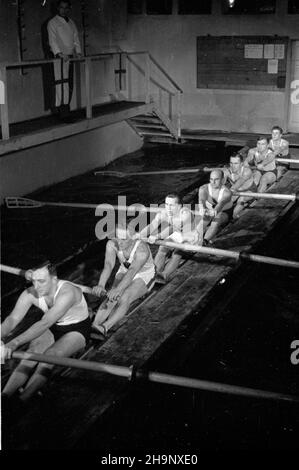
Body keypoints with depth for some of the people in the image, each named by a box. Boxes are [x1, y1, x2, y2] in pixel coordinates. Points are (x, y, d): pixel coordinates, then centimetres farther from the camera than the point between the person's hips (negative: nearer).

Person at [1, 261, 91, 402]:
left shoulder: (67, 293, -36)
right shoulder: (29, 294, -17)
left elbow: (45, 323, -44)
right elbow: (12, 319, -26)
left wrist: (14, 343, -53)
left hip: (77, 331, -4)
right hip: (53, 329, 5)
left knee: (49, 356, -30)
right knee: (31, 355, -23)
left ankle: (21, 401, -35)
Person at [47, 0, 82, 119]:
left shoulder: (71, 23, 20)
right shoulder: (53, 23, 0)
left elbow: (76, 38, 17)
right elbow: (52, 39, -11)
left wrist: (78, 52, 1)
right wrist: (59, 53, -26)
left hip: (70, 56, 6)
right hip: (60, 57, -6)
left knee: (70, 84, 6)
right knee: (62, 82, -15)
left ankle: (66, 108, 12)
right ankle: (61, 107, -19)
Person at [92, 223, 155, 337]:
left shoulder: (142, 250, -35)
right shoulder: (112, 244, -22)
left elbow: (132, 272, -49)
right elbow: (108, 266, -36)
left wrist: (118, 290, -64)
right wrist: (101, 285, -54)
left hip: (144, 278, -4)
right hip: (124, 273, 4)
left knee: (124, 299, -32)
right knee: (112, 299, -25)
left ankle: (105, 328, -48)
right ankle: (93, 326, -38)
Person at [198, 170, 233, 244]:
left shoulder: (226, 193, -26)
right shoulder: (203, 189, -19)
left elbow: (221, 203, -46)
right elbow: (201, 199, -39)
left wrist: (214, 212, -69)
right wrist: (202, 209, -64)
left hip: (224, 213, -4)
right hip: (208, 211, 5)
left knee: (216, 222, -36)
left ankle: (204, 241, -55)